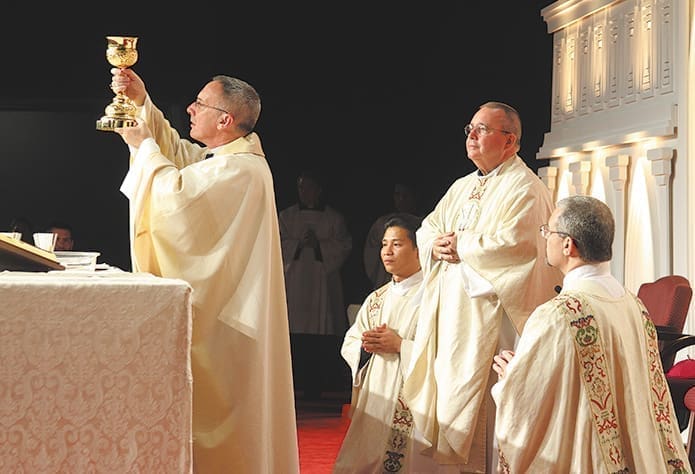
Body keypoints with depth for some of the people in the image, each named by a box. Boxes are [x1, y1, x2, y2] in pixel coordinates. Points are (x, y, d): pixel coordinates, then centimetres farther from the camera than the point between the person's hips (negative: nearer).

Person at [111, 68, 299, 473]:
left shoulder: (241, 169, -20)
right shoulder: (226, 158, 12)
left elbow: (177, 192, -28)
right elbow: (176, 151, 23)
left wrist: (143, 146, -12)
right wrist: (142, 102, 11)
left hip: (223, 314, -10)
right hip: (218, 303, 10)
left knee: (214, 405, -4)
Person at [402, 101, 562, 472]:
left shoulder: (525, 188, -7)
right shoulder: (462, 187, 20)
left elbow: (513, 243, -21)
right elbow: (427, 228, 21)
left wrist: (460, 246, -9)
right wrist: (436, 245, -3)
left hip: (491, 314, -8)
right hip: (451, 313, 8)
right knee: (447, 400, 8)